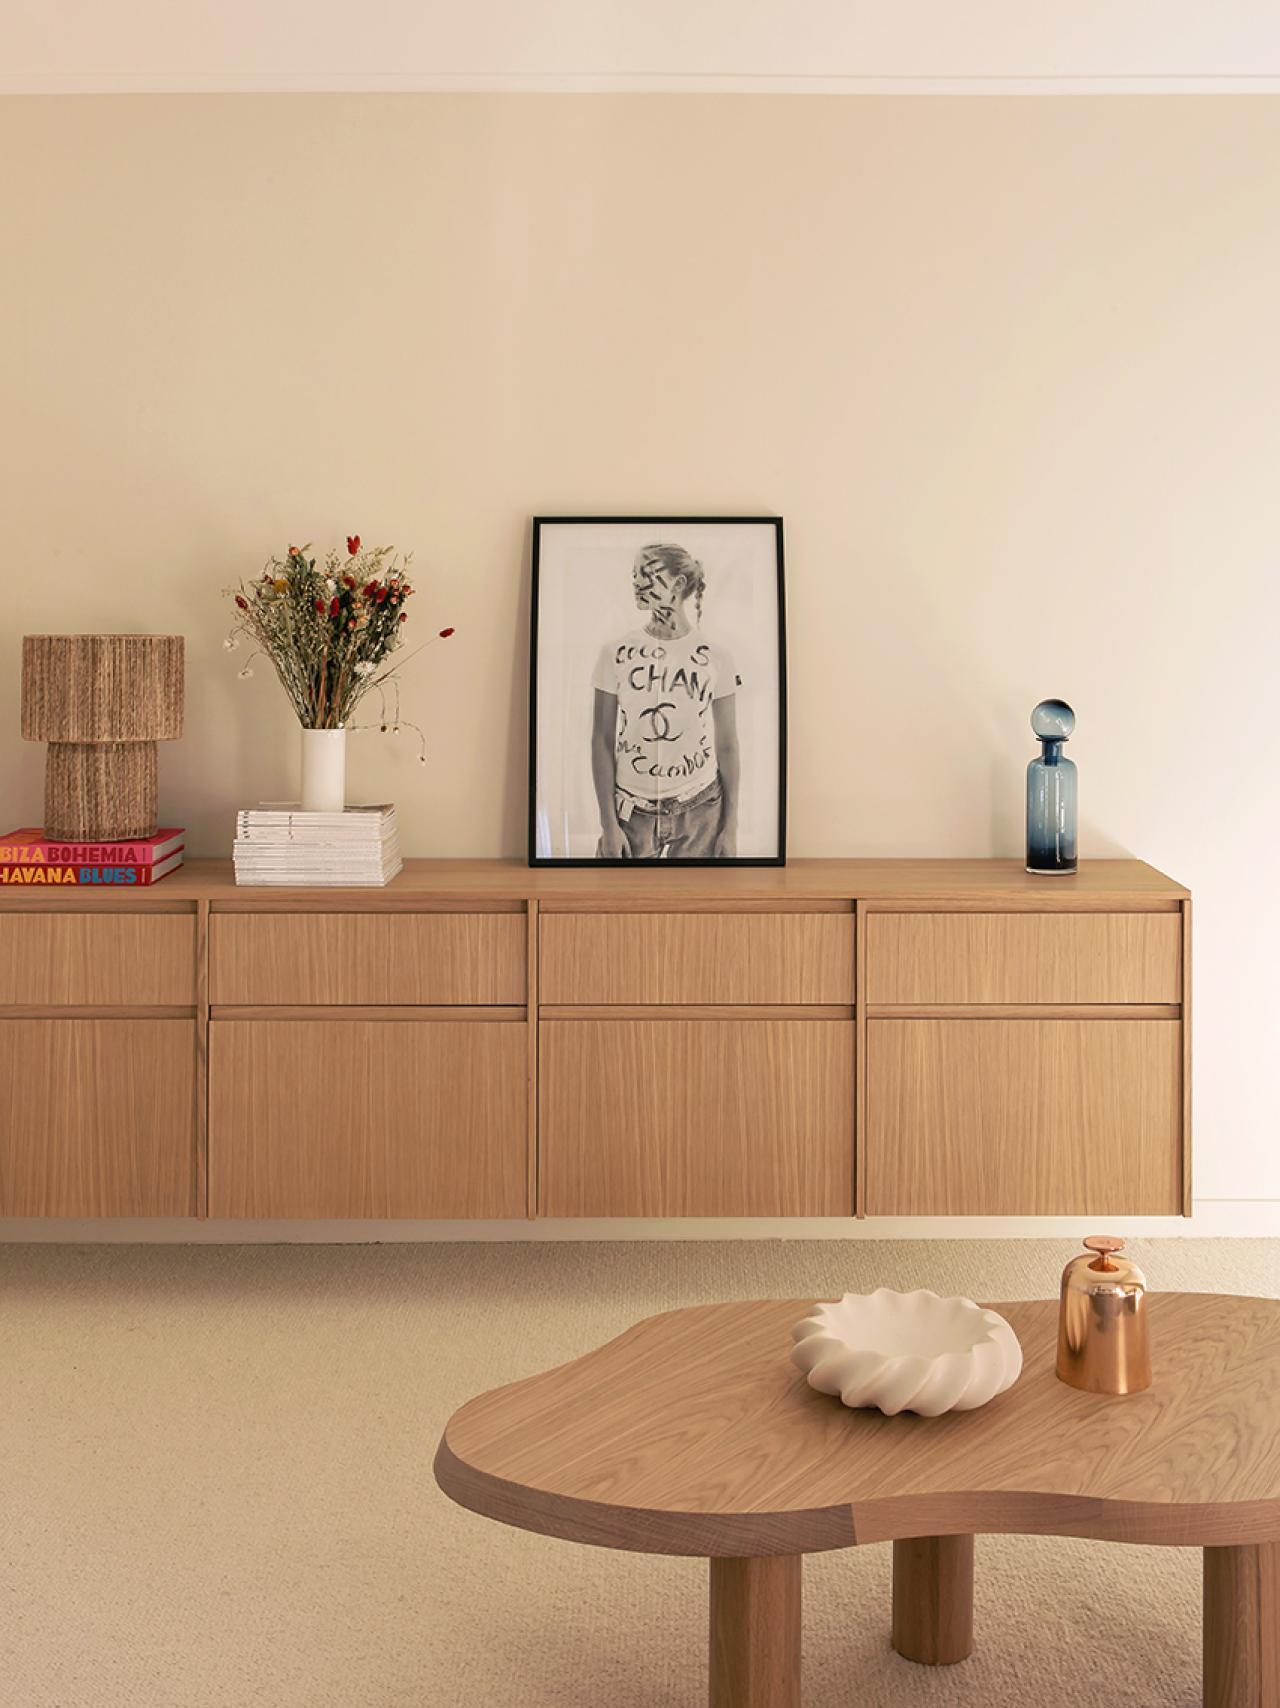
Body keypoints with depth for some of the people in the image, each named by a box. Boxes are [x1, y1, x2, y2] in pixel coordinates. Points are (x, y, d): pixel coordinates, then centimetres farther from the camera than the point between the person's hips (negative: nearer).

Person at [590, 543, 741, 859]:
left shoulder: (715, 658, -3)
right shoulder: (616, 654, -3)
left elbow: (727, 747, 1)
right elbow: (602, 741, -2)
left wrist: (731, 827, -1)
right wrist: (608, 825, -6)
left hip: (700, 812, 0)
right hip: (633, 812, 0)